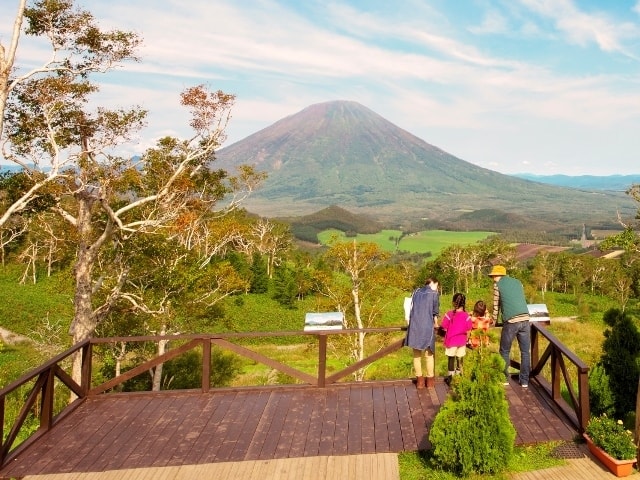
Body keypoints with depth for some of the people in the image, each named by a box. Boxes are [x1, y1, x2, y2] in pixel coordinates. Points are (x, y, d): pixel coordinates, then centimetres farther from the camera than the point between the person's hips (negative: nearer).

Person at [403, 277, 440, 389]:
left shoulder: (416, 292, 13)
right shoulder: (434, 293, 0)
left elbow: (411, 309, 14)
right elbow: (435, 311, 2)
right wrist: (436, 323, 19)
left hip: (414, 326, 4)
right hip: (427, 326, -4)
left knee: (417, 354, 11)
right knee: (429, 354, 7)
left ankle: (419, 380, 15)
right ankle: (430, 380, 14)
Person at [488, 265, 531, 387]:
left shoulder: (498, 285, 6)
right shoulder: (518, 282, 19)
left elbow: (496, 306, 11)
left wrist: (494, 321, 24)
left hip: (511, 322, -4)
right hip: (525, 319, 4)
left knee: (505, 351, 11)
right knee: (525, 352, 10)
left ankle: (505, 378, 15)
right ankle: (524, 381, 12)